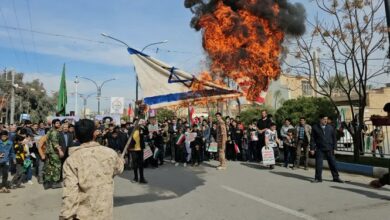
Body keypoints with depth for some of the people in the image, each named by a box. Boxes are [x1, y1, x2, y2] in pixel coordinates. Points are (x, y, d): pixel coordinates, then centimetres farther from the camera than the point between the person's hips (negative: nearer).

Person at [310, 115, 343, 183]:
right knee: (318, 164, 0)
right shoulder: (315, 127, 0)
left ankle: (336, 177, 19)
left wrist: (334, 148, 4)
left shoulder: (330, 128, 6)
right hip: (319, 149, -2)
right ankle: (318, 178, 11)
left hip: (329, 149, 2)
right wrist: (312, 148, -4)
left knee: (333, 163, 6)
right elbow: (312, 139, 0)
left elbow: (334, 138, 10)